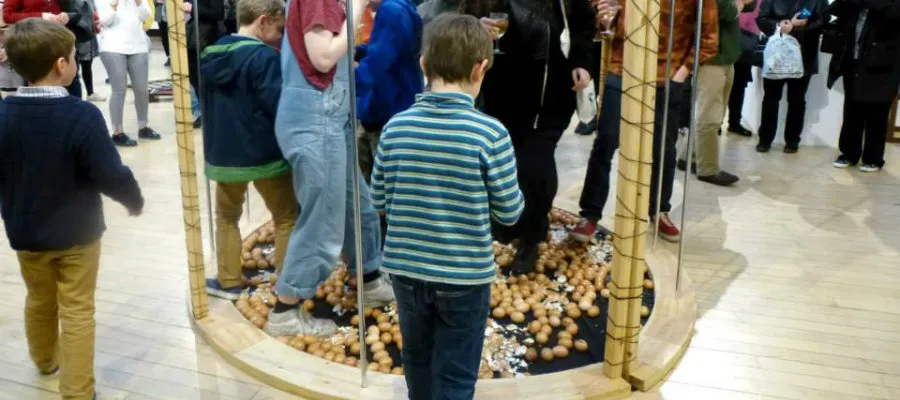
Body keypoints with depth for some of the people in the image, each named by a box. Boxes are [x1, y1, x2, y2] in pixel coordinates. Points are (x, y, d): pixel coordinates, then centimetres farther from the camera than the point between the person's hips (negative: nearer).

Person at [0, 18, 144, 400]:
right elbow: (111, 176, -21)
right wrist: (134, 200, -2)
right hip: (77, 232, -5)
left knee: (39, 301, 26)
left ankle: (45, 359, 50)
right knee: (77, 312, 7)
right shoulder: (82, 115, -24)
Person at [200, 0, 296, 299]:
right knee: (287, 219, 10)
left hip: (222, 154, 6)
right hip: (265, 155, -6)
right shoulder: (264, 57, -17)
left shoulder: (210, 55, 6)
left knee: (226, 217, 24)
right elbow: (280, 105, -22)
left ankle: (229, 281, 29)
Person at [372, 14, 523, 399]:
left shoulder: (395, 127, -6)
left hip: (407, 270, 4)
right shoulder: (490, 132, -16)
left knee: (417, 360, 25)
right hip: (464, 276, -4)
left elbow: (379, 201, 3)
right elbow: (509, 212, -8)